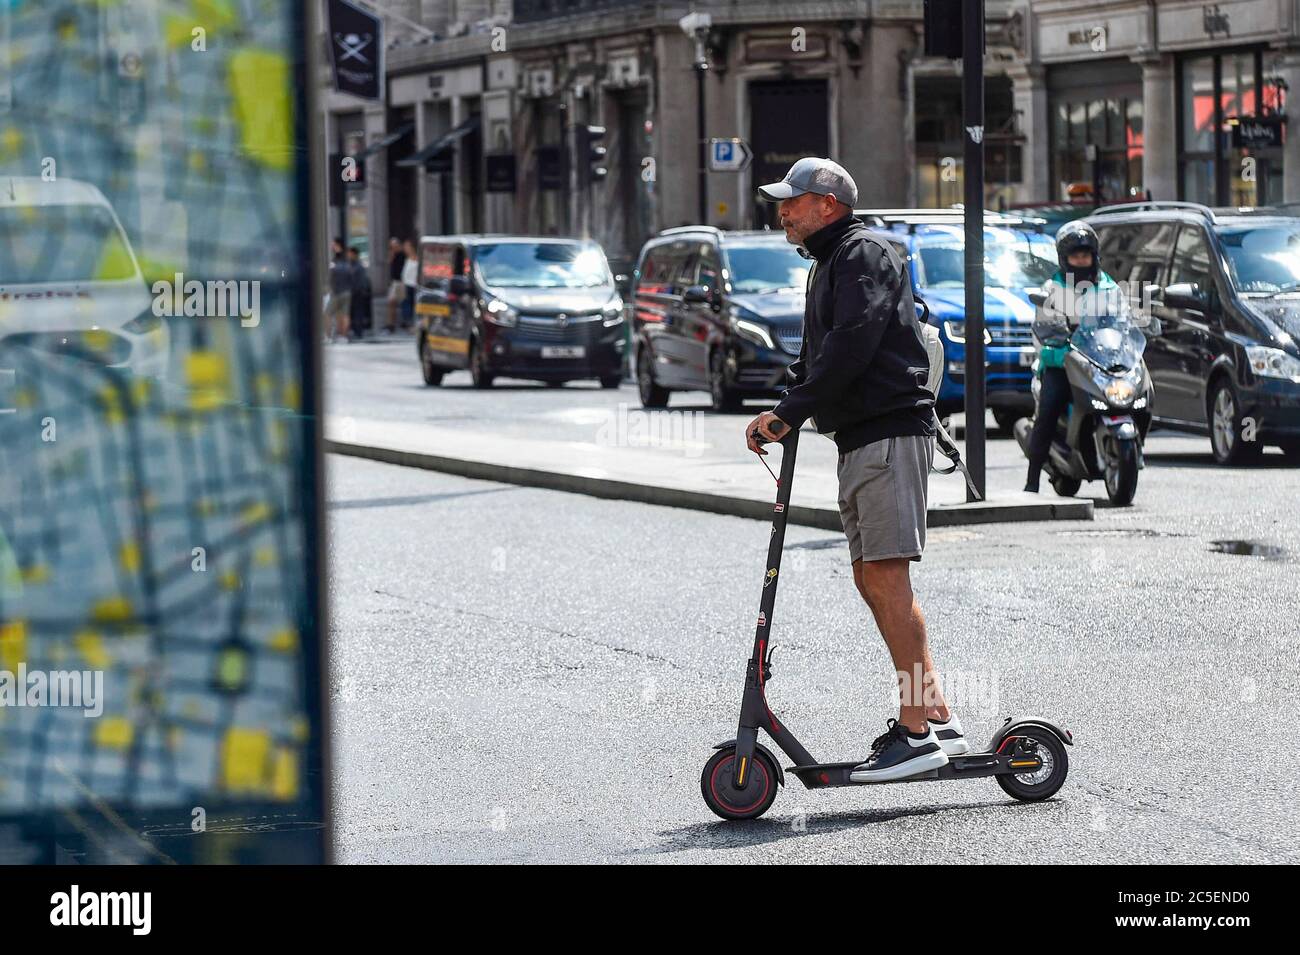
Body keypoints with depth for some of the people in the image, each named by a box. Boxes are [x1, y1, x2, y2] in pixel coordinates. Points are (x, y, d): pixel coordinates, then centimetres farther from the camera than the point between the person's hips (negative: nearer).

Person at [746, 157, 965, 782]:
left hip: (891, 435, -11)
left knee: (886, 577, -13)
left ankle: (916, 732, -14)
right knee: (871, 579, 10)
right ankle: (938, 717, 14)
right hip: (859, 439, 11)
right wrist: (781, 413, 7)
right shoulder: (829, 265, 24)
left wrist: (792, 411, -20)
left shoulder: (863, 254, -8)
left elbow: (850, 346, -21)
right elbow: (817, 358, 25)